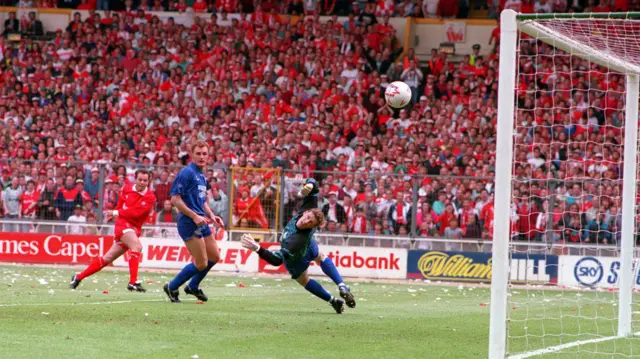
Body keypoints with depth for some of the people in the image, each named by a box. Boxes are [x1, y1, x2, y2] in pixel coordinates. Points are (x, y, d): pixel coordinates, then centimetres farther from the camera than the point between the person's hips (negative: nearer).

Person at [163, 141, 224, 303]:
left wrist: (211, 216, 11)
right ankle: (172, 288, 9)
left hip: (201, 222, 9)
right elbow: (175, 199, -19)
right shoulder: (187, 173, -14)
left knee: (214, 257, 15)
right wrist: (194, 216, -21)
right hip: (189, 223, -9)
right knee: (201, 263, -7)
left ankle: (193, 287, 32)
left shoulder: (202, 176, 15)